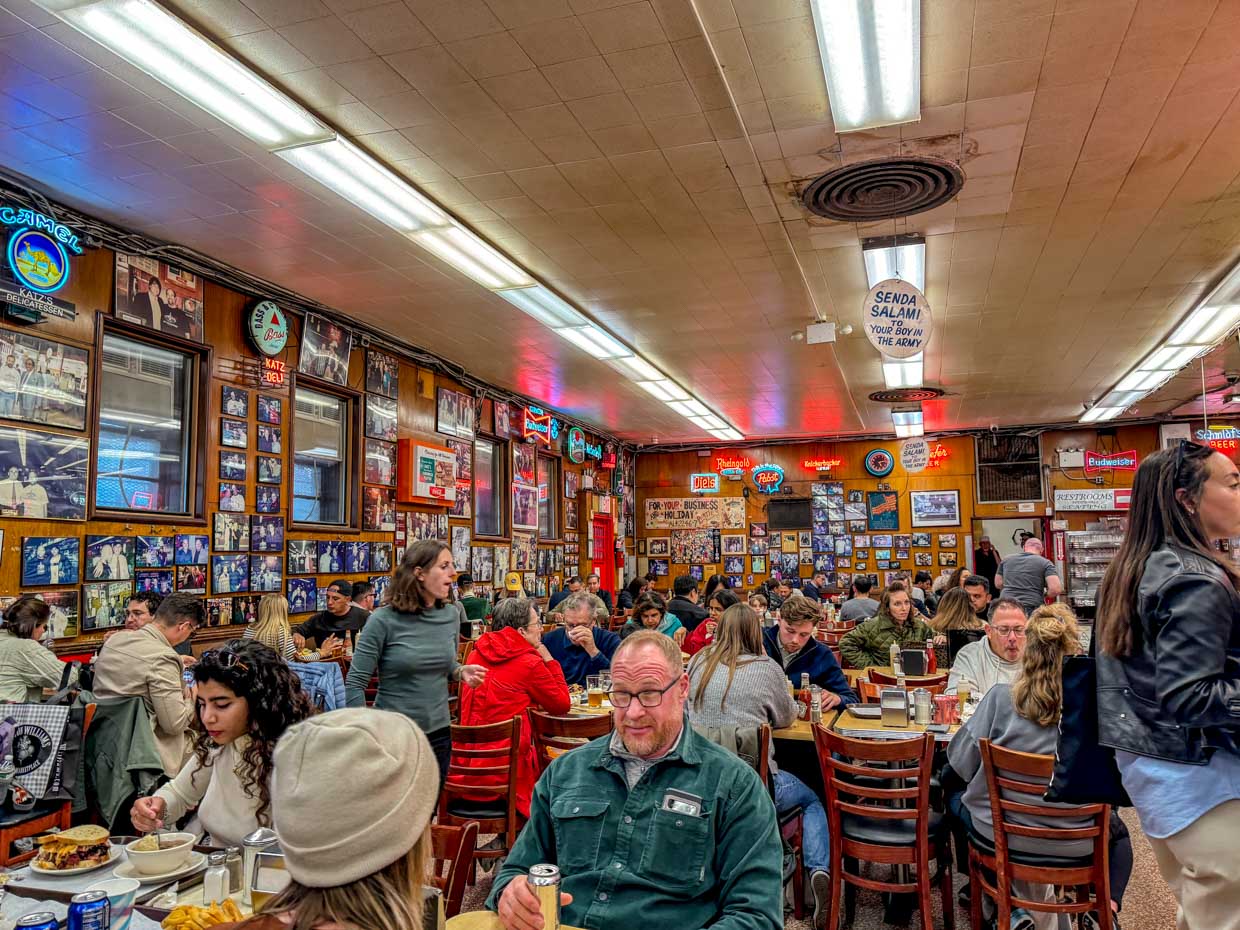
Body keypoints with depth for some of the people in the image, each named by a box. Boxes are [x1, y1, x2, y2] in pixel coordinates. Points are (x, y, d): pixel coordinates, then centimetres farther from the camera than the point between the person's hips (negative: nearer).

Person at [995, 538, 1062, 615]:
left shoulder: (1006, 560, 15)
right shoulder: (1045, 563, 3)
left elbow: (998, 584, 23)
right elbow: (1056, 589, -9)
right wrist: (1044, 594, 10)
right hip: (1032, 609, -3)